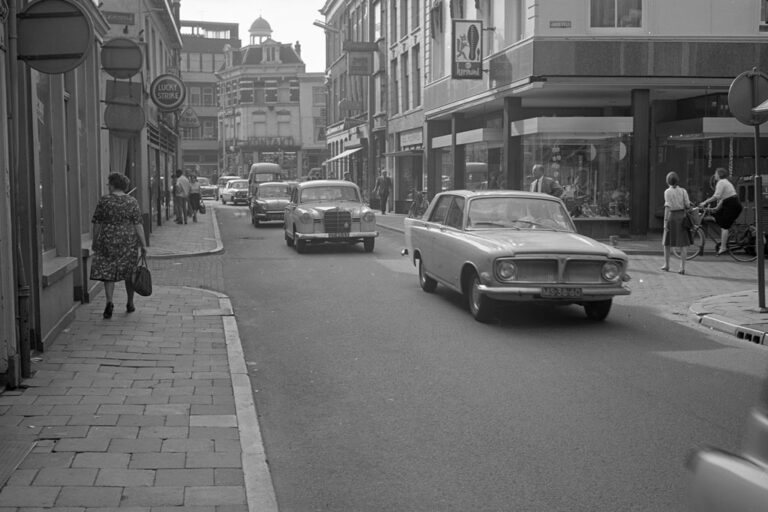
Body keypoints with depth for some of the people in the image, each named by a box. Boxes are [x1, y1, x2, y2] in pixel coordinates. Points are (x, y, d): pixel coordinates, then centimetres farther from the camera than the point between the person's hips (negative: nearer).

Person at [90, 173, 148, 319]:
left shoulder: (103, 201, -4)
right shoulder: (132, 202, -3)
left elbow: (96, 224, -1)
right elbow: (138, 225, -6)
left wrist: (94, 242, 11)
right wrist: (144, 245, -3)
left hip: (108, 241, -1)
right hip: (128, 242, 1)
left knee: (108, 273, 3)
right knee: (129, 273, 14)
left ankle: (109, 301, -16)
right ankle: (130, 304, 23)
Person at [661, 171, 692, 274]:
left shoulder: (667, 192, -6)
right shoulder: (683, 191, 0)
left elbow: (667, 207, -13)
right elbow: (688, 206, -2)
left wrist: (665, 221, -14)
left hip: (671, 216, -1)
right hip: (682, 217, 1)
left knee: (667, 242, 16)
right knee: (683, 243, 2)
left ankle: (666, 265, 24)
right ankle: (682, 267, -5)